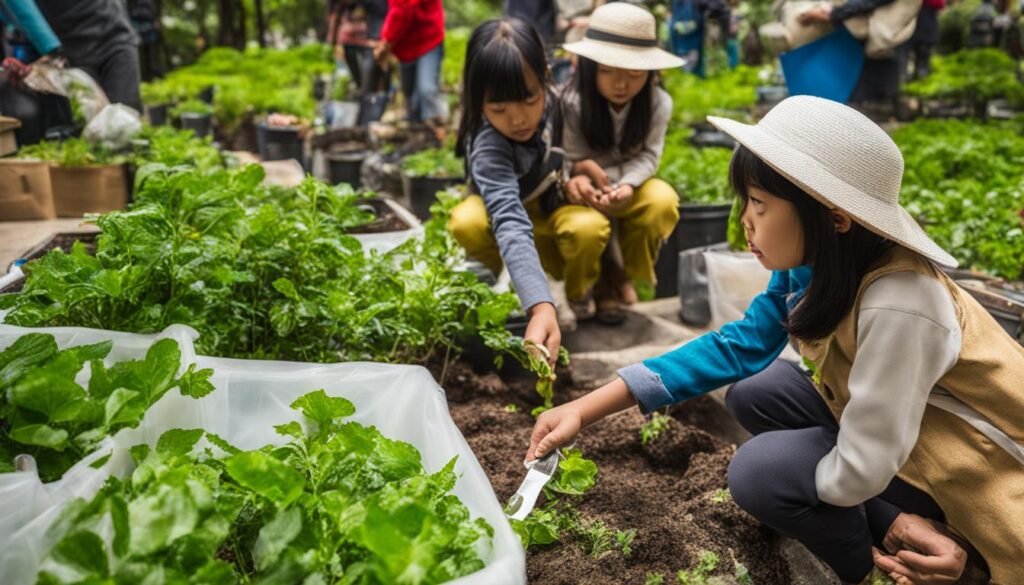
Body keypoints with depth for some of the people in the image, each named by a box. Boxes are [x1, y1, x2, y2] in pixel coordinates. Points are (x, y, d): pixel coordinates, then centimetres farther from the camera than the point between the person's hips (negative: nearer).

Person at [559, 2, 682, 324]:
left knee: (663, 201, -28)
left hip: (628, 186, 3)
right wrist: (576, 177, -42)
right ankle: (579, 288, 3)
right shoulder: (572, 102, -19)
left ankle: (619, 274, 1)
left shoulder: (658, 103, -11)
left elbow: (648, 156, -13)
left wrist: (626, 186, -34)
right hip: (584, 189, -2)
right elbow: (571, 162, -17)